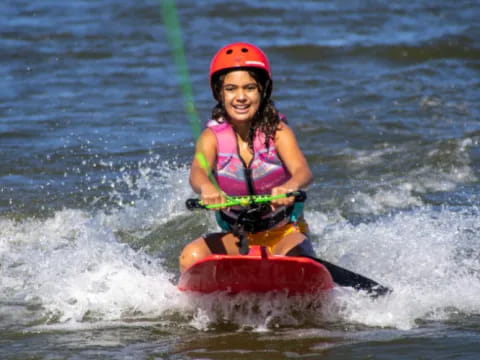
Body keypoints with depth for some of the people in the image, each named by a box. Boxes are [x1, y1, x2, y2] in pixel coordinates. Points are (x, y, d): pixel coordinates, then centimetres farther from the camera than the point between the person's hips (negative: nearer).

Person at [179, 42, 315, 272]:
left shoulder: (277, 131, -10)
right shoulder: (212, 137, -7)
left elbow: (302, 171, -28)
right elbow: (198, 171, -27)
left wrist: (289, 187, -54)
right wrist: (206, 188, -54)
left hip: (285, 232, -1)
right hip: (237, 238, 2)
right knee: (191, 257, -27)